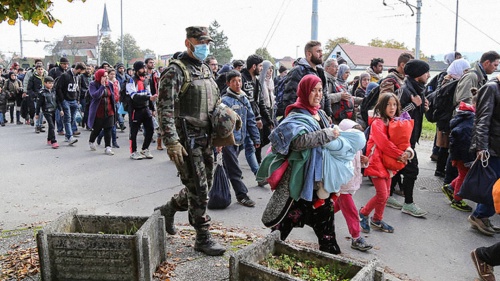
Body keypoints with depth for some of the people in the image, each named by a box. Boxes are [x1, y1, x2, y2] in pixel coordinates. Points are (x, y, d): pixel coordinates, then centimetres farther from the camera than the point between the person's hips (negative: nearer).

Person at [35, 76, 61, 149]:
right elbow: (39, 104, -5)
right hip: (47, 111, -6)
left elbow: (57, 101, 15)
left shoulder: (54, 92, 7)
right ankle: (54, 142, -18)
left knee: (51, 126, 15)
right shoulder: (43, 93, -9)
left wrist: (60, 109, 8)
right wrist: (37, 114, -2)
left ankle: (49, 140, 31)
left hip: (53, 111, 6)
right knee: (52, 126, -15)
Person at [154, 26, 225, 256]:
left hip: (206, 140, 8)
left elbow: (216, 104, 23)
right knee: (197, 189, -2)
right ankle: (203, 238, 12)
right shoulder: (175, 71, -10)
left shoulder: (206, 70, 16)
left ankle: (169, 209, 38)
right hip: (187, 140, -8)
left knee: (203, 186, 16)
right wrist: (172, 142, -22)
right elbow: (165, 109, -16)